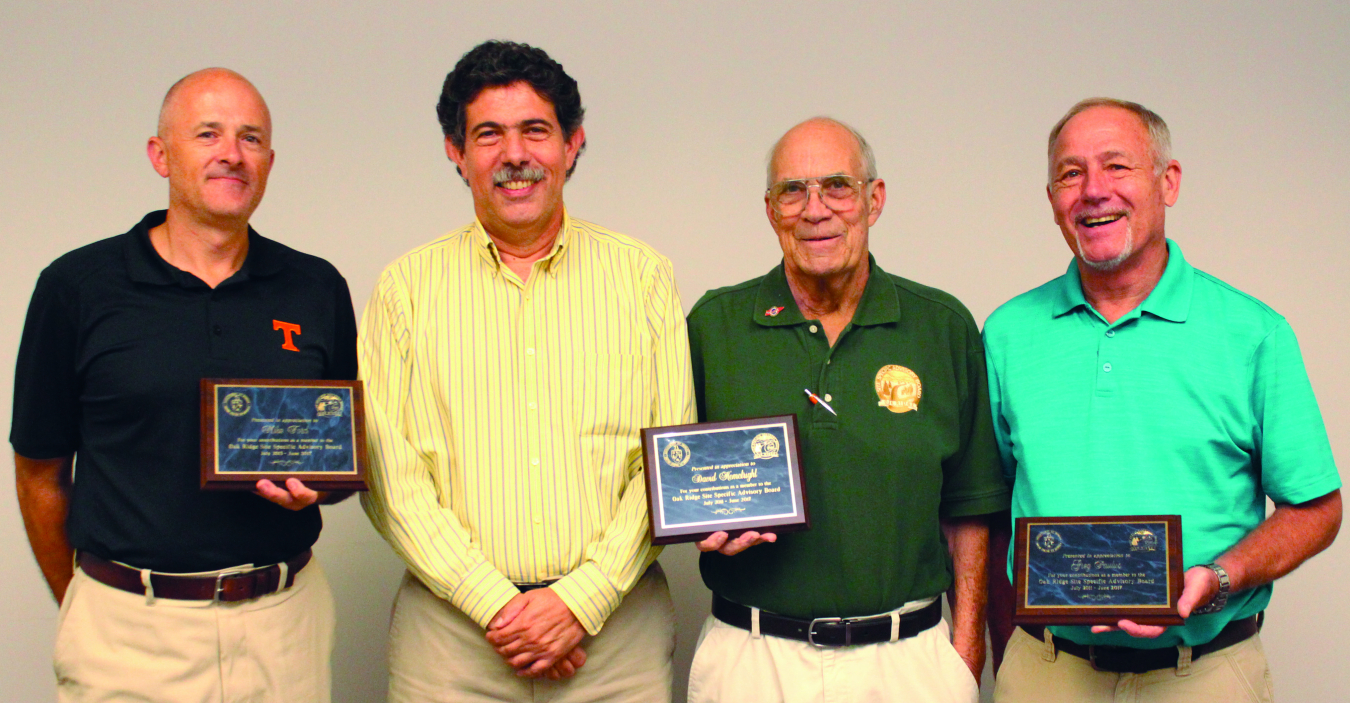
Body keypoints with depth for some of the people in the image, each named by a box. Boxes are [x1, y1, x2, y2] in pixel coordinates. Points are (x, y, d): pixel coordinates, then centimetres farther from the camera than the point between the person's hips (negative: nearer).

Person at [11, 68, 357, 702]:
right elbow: (41, 472, 5)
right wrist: (87, 611, 9)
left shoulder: (318, 289, 5)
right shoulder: (77, 287, -2)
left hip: (283, 623, 2)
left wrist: (317, 484, -8)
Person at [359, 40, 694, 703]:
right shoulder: (406, 285, 2)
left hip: (619, 623, 1)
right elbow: (389, 475, -2)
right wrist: (495, 603, -11)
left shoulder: (643, 274, 3)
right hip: (452, 628, 0)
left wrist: (584, 598, -10)